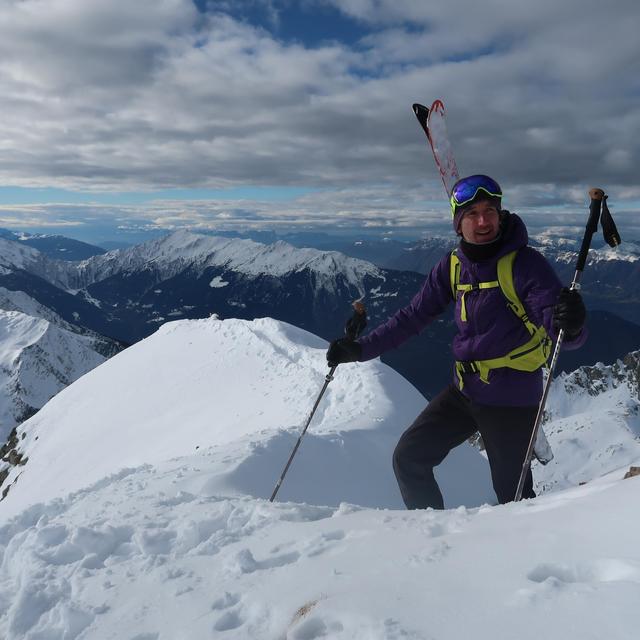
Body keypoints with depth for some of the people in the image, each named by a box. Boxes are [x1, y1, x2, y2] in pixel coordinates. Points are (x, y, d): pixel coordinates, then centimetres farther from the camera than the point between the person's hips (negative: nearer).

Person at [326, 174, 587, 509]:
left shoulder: (525, 263, -16)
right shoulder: (453, 266, 0)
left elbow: (563, 333, -23)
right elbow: (413, 316, 6)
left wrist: (569, 324, -47)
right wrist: (361, 348, 0)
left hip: (511, 397, -5)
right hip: (464, 390, 6)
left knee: (513, 496, 3)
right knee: (408, 457, 7)